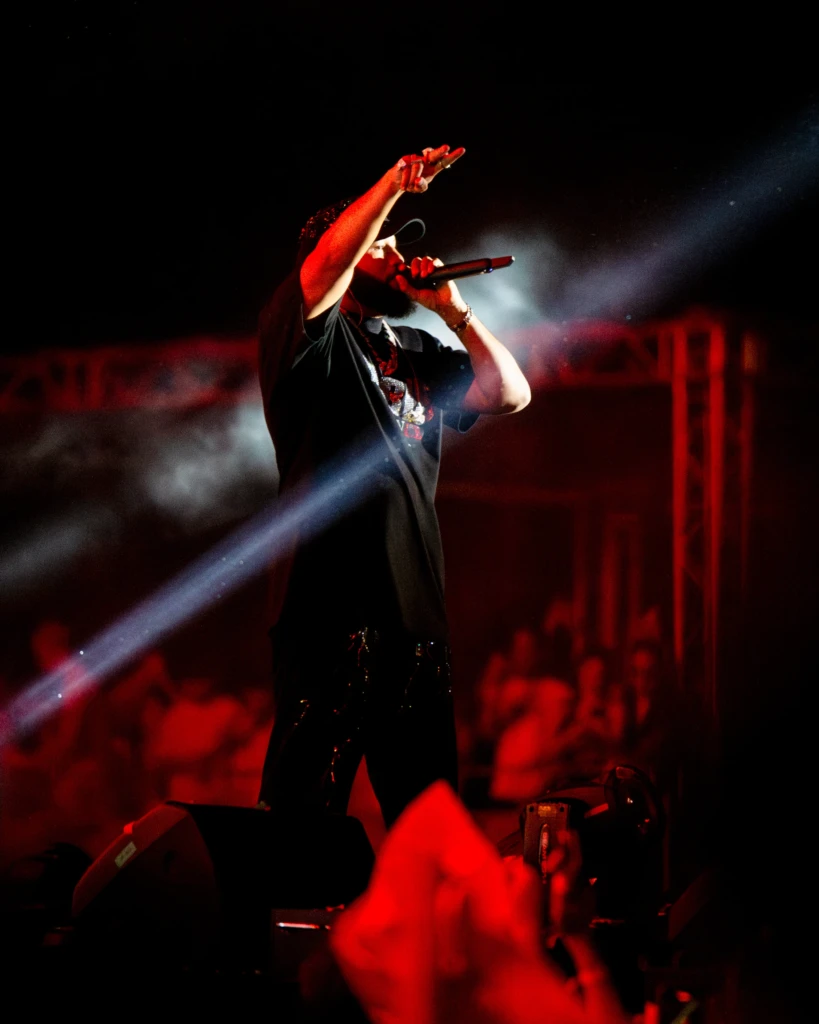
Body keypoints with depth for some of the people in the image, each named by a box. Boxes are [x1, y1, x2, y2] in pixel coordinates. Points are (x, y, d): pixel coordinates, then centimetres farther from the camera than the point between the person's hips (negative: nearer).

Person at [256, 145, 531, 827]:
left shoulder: (417, 354, 23)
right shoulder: (314, 335, 3)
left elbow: (510, 394, 17)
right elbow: (326, 262, -17)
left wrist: (452, 309, 11)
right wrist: (395, 183, -17)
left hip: (415, 608, 7)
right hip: (332, 606, -7)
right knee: (306, 804, -7)